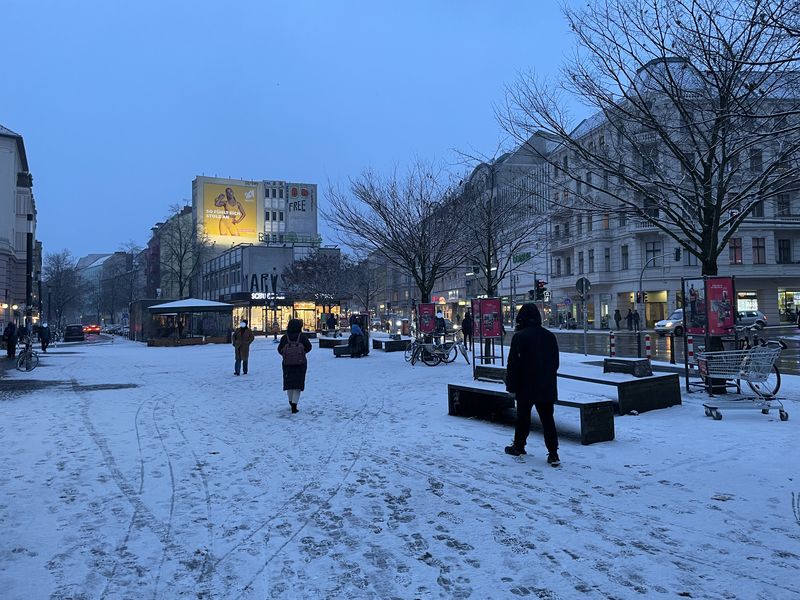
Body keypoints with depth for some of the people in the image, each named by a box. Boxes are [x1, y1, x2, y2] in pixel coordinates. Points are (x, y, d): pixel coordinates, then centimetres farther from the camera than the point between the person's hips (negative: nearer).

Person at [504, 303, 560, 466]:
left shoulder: (520, 337, -13)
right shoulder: (549, 336, 5)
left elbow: (513, 363, -12)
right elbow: (556, 362, 14)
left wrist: (511, 385, -3)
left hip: (526, 387, -4)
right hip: (547, 387, 4)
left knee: (523, 417, 11)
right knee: (547, 419, 6)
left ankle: (518, 446, 24)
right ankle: (553, 454, 2)